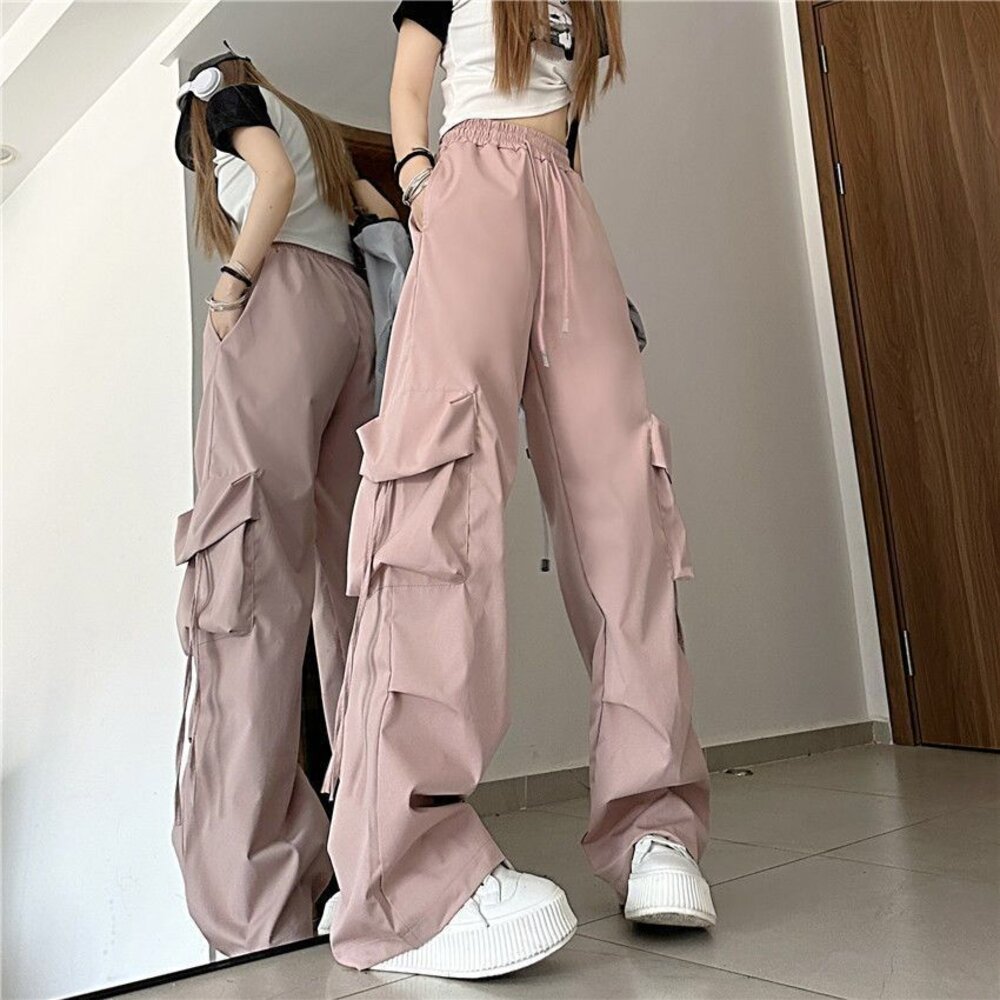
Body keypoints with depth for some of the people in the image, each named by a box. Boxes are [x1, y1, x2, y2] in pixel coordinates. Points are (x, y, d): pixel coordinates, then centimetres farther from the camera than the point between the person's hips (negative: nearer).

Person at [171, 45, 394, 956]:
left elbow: (275, 178, -4)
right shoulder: (317, 130, 36)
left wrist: (233, 281, -6)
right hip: (352, 308, 8)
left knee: (250, 567, -19)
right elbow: (388, 212, 24)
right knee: (343, 573, 3)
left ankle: (252, 901, -26)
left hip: (283, 298, -8)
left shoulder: (226, 98, 16)